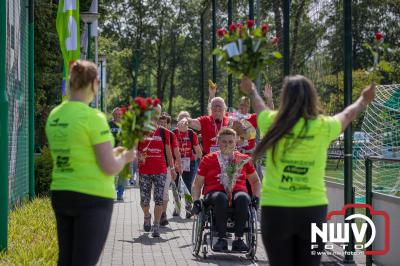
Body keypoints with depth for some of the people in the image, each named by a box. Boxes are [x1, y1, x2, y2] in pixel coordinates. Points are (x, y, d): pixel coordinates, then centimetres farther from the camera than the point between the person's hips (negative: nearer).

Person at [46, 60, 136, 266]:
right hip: (92, 198, -7)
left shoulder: (54, 116, 7)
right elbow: (110, 168, -15)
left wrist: (111, 152, 20)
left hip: (60, 194, 7)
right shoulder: (93, 117, -15)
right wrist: (125, 157, 6)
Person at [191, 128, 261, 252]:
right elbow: (197, 184, 15)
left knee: (242, 198, -37)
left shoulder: (244, 159, 18)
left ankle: (238, 239, -34)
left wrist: (256, 197, 9)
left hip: (238, 192, 1)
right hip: (214, 193, -1)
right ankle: (222, 239, -35)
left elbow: (255, 181, 28)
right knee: (221, 198, -39)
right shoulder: (208, 159, 15)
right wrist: (196, 201, -2)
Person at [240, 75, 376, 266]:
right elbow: (347, 115, 20)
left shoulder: (273, 123, -2)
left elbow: (259, 107, 22)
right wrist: (363, 100, 43)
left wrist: (252, 91, 45)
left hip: (276, 209, 0)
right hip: (313, 209, 0)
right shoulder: (324, 127, -2)